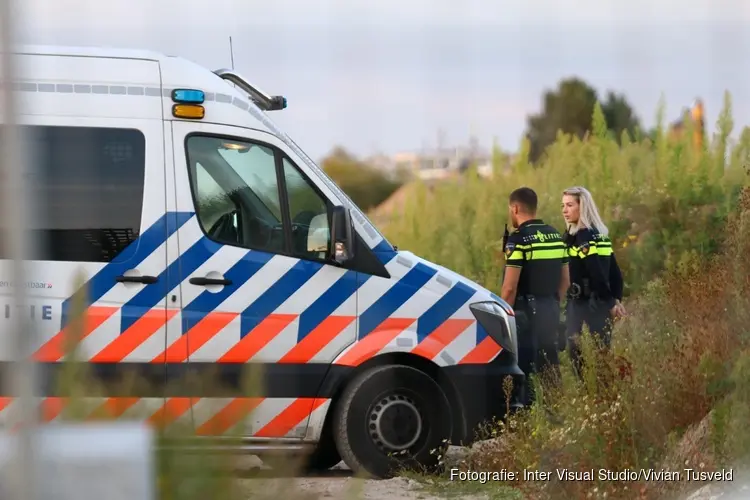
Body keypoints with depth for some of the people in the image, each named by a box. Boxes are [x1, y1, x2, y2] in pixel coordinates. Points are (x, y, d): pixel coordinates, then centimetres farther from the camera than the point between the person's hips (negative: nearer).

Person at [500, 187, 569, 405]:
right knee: (549, 364, 13)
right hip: (551, 310, 7)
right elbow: (565, 280, 16)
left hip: (526, 311, -7)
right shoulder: (555, 235, 11)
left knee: (522, 366, -3)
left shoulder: (519, 238, -13)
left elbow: (510, 287, -17)